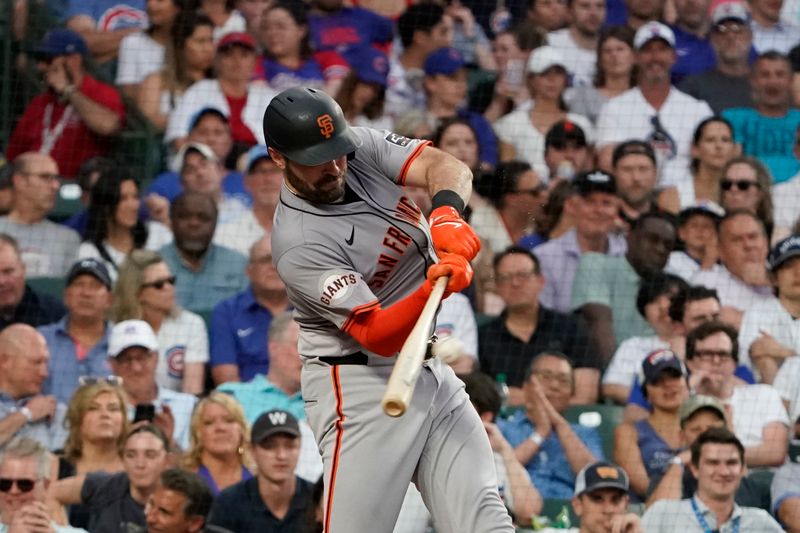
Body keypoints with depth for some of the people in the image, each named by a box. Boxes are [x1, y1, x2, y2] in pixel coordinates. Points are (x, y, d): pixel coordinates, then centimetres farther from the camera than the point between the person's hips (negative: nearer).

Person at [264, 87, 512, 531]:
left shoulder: (362, 147, -1)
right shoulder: (298, 244, -21)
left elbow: (445, 167, -12)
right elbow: (376, 336, -25)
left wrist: (447, 213, -34)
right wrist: (431, 290, -43)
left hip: (433, 373, 7)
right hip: (362, 384, -7)